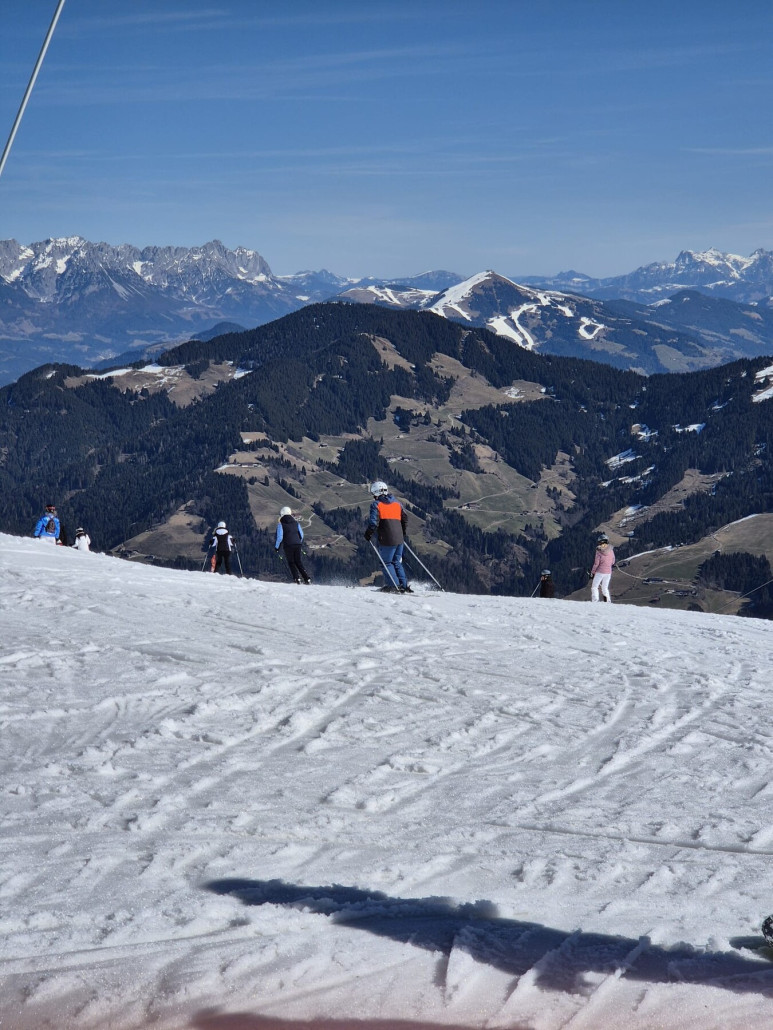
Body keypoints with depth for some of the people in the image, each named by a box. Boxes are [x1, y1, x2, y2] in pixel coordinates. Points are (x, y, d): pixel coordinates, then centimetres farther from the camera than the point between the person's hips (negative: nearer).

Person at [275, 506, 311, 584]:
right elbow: (301, 534, 16)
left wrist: (276, 547, 4)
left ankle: (297, 578, -7)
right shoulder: (295, 522, 12)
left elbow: (279, 537, -9)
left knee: (291, 563, 8)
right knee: (299, 563, 12)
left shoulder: (281, 523, -2)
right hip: (297, 544, 4)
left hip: (288, 546, -4)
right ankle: (307, 579, 2)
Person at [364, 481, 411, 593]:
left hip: (387, 539, -6)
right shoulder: (396, 502, 15)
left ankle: (394, 586, -3)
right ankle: (404, 586, 11)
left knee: (387, 562, 4)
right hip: (399, 538, 6)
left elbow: (374, 522, -14)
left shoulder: (376, 504, -5)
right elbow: (404, 518, 19)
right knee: (397, 562, 16)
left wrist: (368, 533, -1)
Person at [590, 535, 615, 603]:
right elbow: (613, 562, 8)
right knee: (605, 588, 18)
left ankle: (595, 601, -7)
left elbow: (596, 563, -11)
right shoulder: (611, 551, -1)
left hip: (600, 572, -4)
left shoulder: (599, 551, -13)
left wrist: (592, 572, 2)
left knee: (594, 587, 6)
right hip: (608, 572, 4)